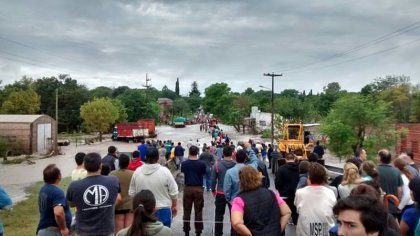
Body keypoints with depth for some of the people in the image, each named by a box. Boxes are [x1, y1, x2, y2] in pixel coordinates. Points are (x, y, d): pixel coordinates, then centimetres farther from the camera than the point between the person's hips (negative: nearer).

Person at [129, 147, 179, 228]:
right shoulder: (165, 171, -14)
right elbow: (173, 192, -7)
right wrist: (174, 206, 9)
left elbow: (132, 193, 5)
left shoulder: (137, 172, -5)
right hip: (163, 210, -3)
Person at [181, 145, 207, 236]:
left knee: (187, 211, 10)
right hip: (198, 189, -1)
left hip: (188, 188, 1)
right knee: (198, 212, 6)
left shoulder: (184, 163, -4)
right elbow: (203, 174, 6)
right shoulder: (201, 164, -8)